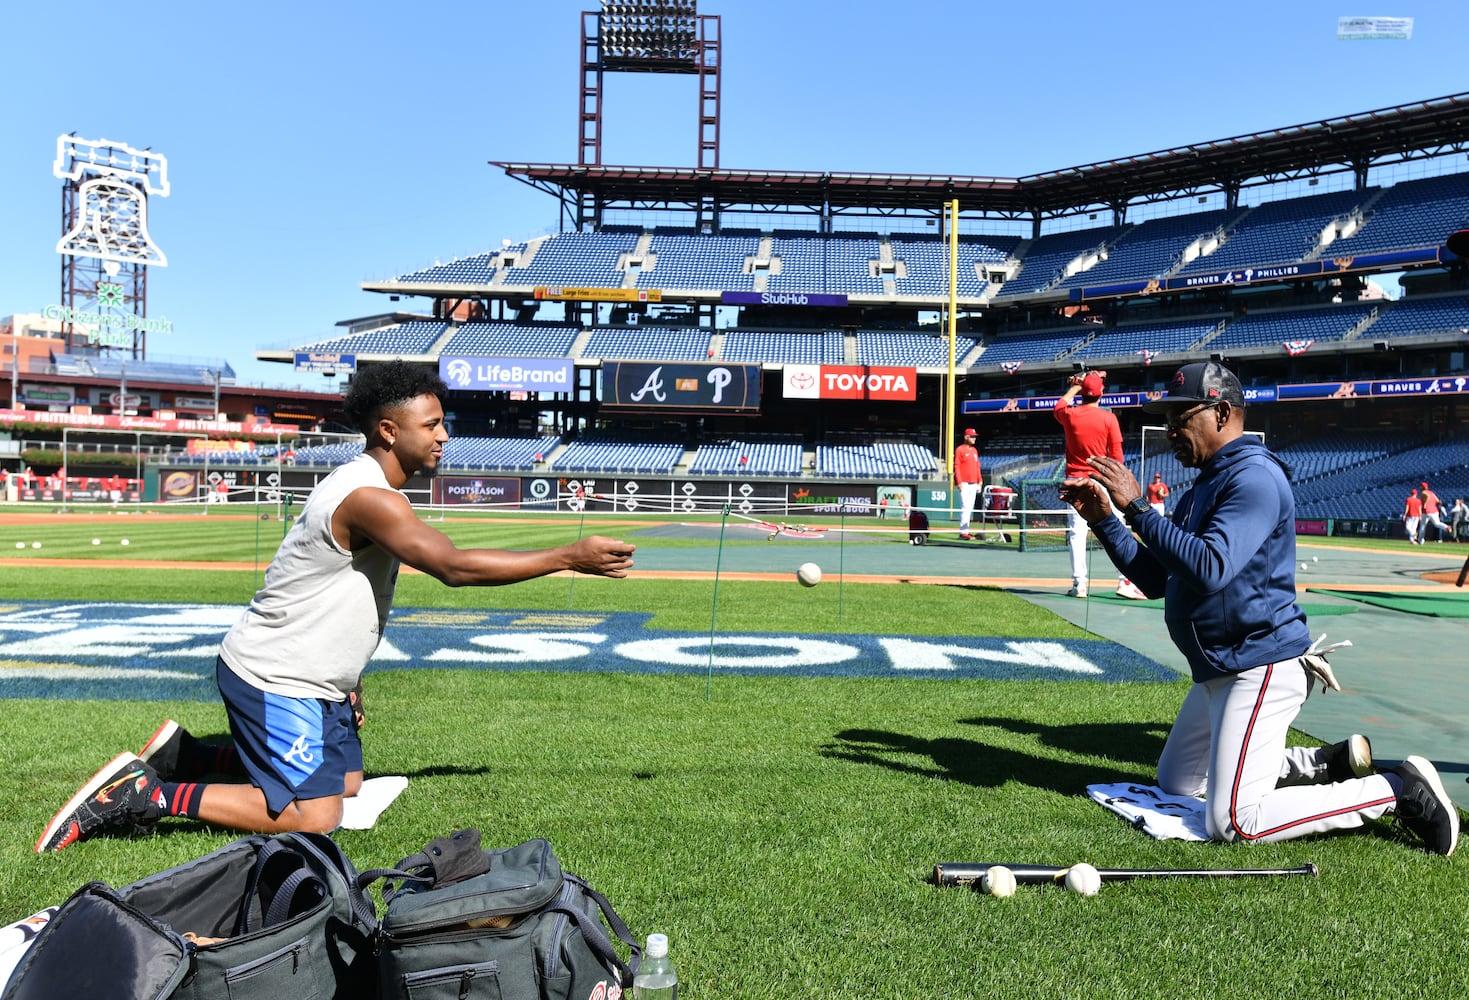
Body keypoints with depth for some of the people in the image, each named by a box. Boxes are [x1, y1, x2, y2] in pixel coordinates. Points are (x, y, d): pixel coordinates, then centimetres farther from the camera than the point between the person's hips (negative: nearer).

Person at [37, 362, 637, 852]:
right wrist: (569, 558, -32)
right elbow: (454, 567, -35)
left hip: (315, 682, 10)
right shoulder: (367, 496, -25)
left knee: (347, 785, 18)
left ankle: (183, 754, 23)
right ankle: (145, 794, -2)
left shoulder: (373, 491, 9)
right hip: (272, 681, -10)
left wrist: (347, 684, 16)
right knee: (314, 819, -12)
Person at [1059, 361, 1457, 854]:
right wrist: (1103, 519, 3)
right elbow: (1155, 579, 12)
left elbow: (1209, 569, -31)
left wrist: (1137, 507, -30)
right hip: (1217, 671, 10)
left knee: (1233, 821, -13)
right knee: (1176, 781, 22)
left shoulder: (1255, 477, -17)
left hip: (1261, 669, -10)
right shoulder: (1205, 485, 13)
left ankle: (1398, 789, 0)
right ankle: (1332, 763, 22)